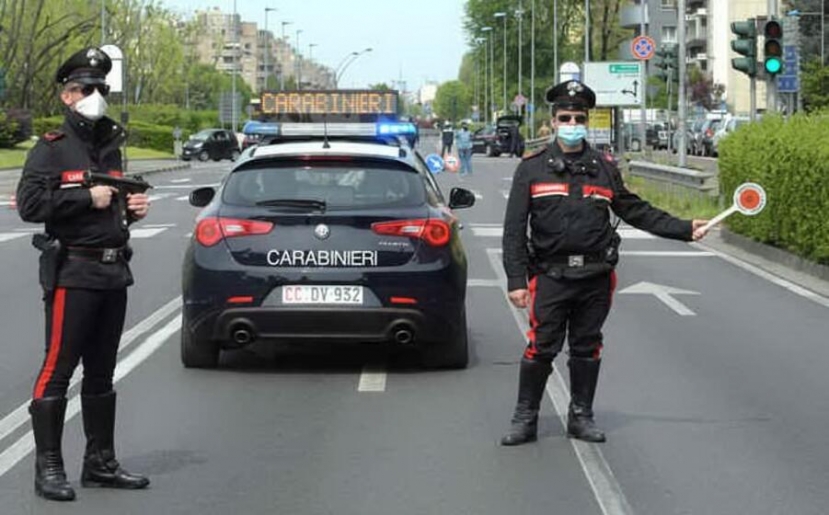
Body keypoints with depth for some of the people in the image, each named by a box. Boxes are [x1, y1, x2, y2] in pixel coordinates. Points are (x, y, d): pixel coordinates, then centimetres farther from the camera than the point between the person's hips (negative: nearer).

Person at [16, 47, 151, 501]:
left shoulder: (110, 146, 17)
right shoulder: (51, 149, -5)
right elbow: (29, 203, -17)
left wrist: (131, 207, 10)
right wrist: (87, 198, -18)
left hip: (113, 273, 8)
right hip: (72, 272, -7)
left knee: (101, 373, 13)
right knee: (57, 369, -7)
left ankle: (100, 464, 21)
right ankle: (48, 468, -3)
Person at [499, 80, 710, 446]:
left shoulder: (604, 169, 10)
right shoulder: (532, 169, 1)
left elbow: (637, 211, 16)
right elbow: (514, 229, -1)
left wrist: (685, 230, 10)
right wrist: (516, 279, -9)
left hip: (595, 278, 3)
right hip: (550, 277, -3)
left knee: (587, 349, 11)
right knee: (540, 348, -4)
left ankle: (581, 417, 23)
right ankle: (525, 419, 9)